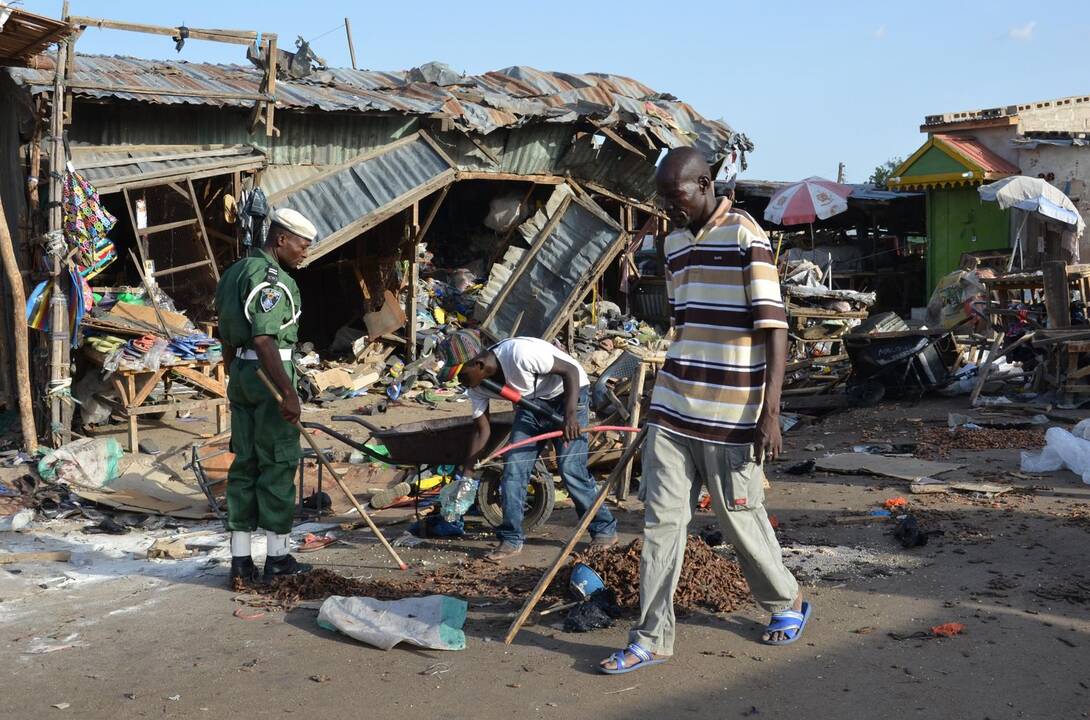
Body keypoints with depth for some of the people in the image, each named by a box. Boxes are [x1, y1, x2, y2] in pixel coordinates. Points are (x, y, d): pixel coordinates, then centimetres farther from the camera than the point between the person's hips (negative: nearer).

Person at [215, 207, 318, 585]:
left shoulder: (235, 272, 16)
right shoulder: (271, 278, -14)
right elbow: (264, 340, -24)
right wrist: (288, 392, -25)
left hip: (241, 375, 9)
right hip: (269, 376, -9)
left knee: (245, 463, 10)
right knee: (278, 462, -1)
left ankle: (240, 559, 12)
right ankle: (277, 557, 6)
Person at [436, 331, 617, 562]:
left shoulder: (519, 353, -35)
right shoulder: (477, 386, -11)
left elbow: (570, 370, -26)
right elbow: (481, 430, -1)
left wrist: (570, 415, -35)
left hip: (568, 394, -7)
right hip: (531, 403, 7)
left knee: (570, 468, -13)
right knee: (513, 464, -5)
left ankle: (605, 530, 4)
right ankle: (511, 539, 4)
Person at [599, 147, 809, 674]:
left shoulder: (745, 237, -10)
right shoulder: (674, 242, 12)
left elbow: (773, 327, -14)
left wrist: (769, 412, -19)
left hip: (730, 415, -6)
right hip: (671, 410, 6)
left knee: (741, 520, 8)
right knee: (661, 521, 4)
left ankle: (787, 603, 33)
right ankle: (651, 638, 11)